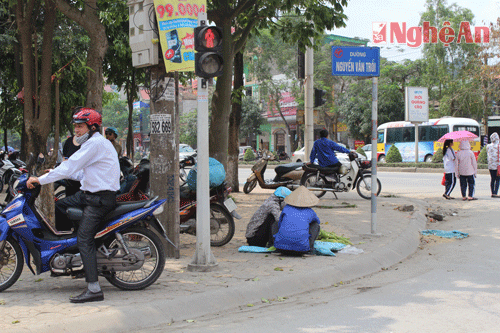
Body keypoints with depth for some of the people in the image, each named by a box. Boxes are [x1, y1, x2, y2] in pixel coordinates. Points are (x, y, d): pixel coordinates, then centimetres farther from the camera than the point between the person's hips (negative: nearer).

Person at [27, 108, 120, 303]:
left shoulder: (95, 143, -15)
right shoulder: (93, 143, 18)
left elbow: (70, 167, -19)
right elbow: (82, 173, 23)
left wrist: (41, 180, -15)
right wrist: (56, 173, 17)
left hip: (100, 199, -11)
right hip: (89, 194, 11)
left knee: (84, 240, -17)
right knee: (58, 207, 19)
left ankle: (94, 289, -20)